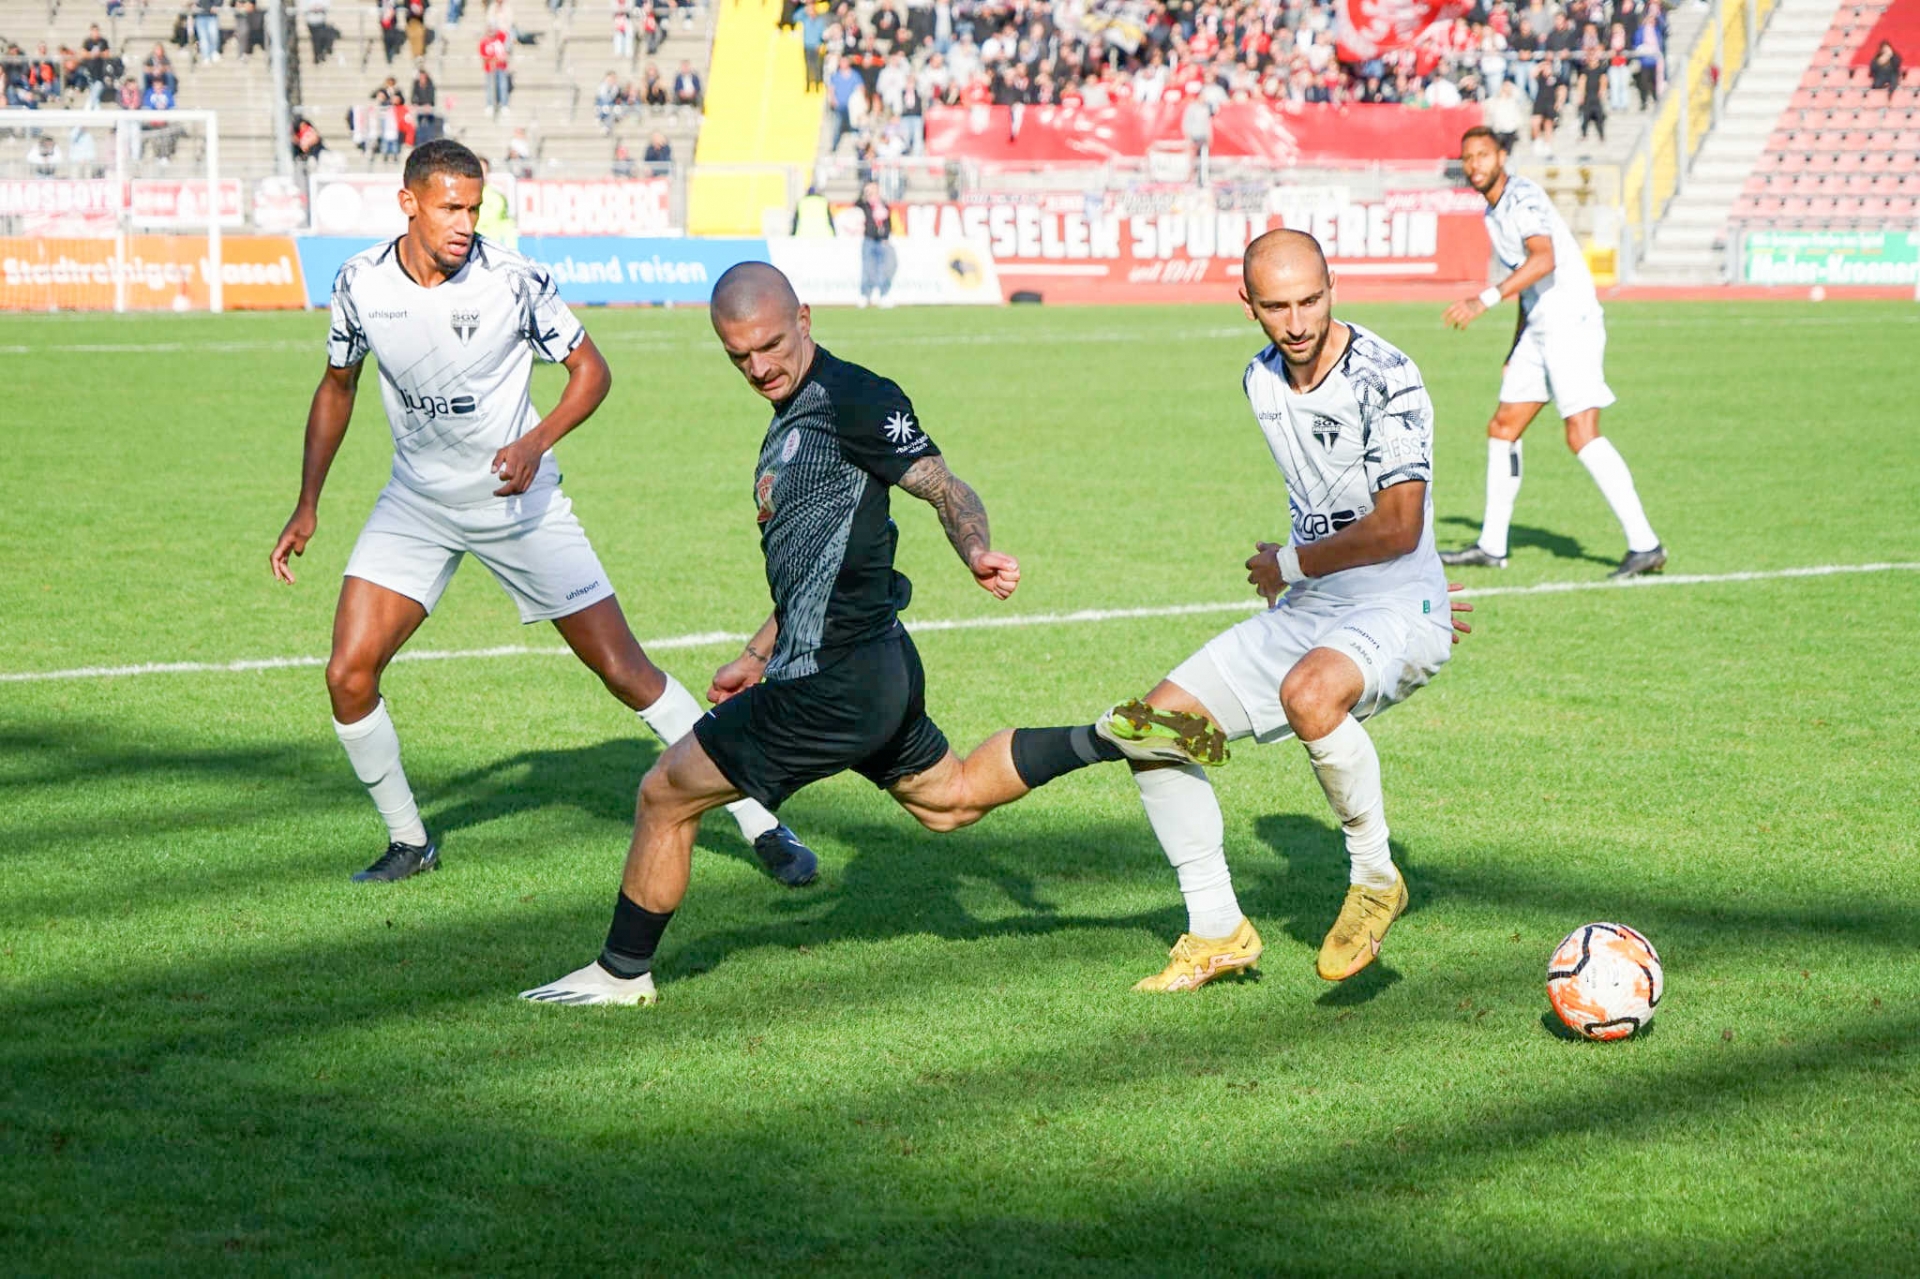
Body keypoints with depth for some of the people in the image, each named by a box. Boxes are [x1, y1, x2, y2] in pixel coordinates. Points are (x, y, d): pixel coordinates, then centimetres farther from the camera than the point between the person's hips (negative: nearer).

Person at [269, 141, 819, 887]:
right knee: (348, 676, -10)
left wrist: (535, 443, -22)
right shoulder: (360, 284, -9)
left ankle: (759, 825, 5)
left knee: (623, 668, -4)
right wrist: (307, 506, 6)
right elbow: (337, 388, 9)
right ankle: (408, 840, 12)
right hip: (417, 505, 3)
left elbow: (590, 370, -5)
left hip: (520, 503, -3)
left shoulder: (513, 280, -18)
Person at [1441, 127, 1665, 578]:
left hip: (1572, 323, -10)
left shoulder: (1522, 196, -13)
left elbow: (1544, 260, -29)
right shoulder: (1493, 213, 17)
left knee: (1582, 436, -17)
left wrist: (1486, 299, -35)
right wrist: (1515, 350, 29)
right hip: (1539, 329, 10)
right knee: (1502, 429, 11)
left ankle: (1645, 546, -17)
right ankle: (1491, 546, 20)